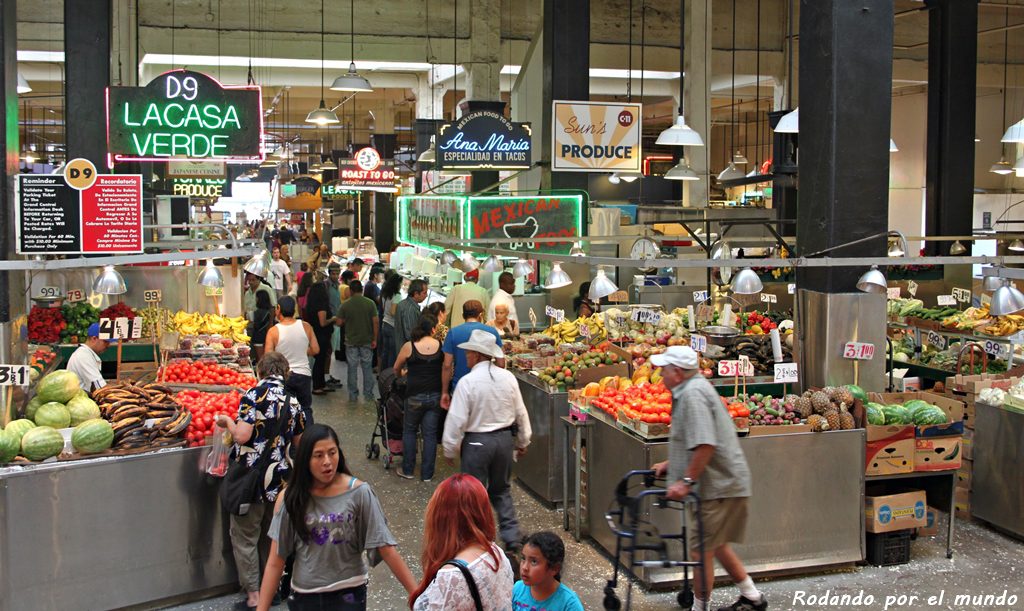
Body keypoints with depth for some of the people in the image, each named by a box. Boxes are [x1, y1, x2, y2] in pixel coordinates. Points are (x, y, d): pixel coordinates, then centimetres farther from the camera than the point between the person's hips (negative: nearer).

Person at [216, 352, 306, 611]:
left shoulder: (254, 395, -14)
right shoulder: (293, 401, 3)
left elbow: (242, 436, -20)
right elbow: (299, 443, 11)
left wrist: (228, 421, -1)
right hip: (281, 478, 5)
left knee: (245, 536, 7)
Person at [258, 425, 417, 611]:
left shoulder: (358, 493, -12)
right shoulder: (289, 499, -8)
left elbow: (386, 550, -12)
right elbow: (275, 563, -5)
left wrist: (417, 594, -15)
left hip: (348, 594, -2)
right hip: (304, 595, 2)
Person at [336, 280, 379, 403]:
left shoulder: (345, 305, -7)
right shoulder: (370, 304, -6)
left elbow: (339, 322, -5)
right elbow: (376, 321, -9)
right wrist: (374, 339, -2)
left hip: (351, 341, -1)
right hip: (367, 341, 1)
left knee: (352, 368, 7)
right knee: (367, 367, 9)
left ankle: (353, 395, 10)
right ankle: (368, 394, 12)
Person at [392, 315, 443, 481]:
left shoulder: (409, 346, -8)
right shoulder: (441, 346, -5)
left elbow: (396, 368, 6)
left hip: (415, 396, -1)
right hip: (435, 396, 1)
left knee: (409, 431, 16)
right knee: (430, 434, 9)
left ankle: (407, 470, 20)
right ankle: (427, 473, 13)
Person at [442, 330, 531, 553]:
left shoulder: (468, 382, -17)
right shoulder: (508, 377, -2)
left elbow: (457, 419, -14)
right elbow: (520, 413, 6)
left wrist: (450, 449, -1)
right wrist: (523, 441, 20)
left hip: (477, 442, -5)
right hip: (505, 439, 5)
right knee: (502, 490, 19)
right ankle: (512, 538, 16)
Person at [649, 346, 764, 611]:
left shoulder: (693, 393, -19)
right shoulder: (694, 388, 15)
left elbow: (705, 445, -29)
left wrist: (687, 481, -24)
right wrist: (670, 464, 23)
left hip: (718, 484, -11)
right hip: (723, 482, 11)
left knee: (702, 550, -2)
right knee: (716, 544, 21)